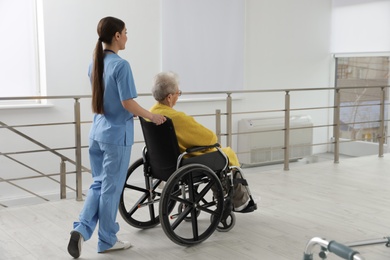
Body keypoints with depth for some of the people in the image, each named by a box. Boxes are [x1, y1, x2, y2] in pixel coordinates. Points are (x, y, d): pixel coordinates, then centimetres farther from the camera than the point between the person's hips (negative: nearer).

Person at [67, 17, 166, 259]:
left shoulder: (95, 63, 9)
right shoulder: (120, 65, -16)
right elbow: (127, 103, -19)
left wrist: (135, 114, 23)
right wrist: (152, 116, -4)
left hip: (98, 132, 8)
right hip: (116, 134, -8)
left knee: (99, 183, 16)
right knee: (111, 187, 3)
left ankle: (82, 229, 2)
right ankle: (107, 240, 16)